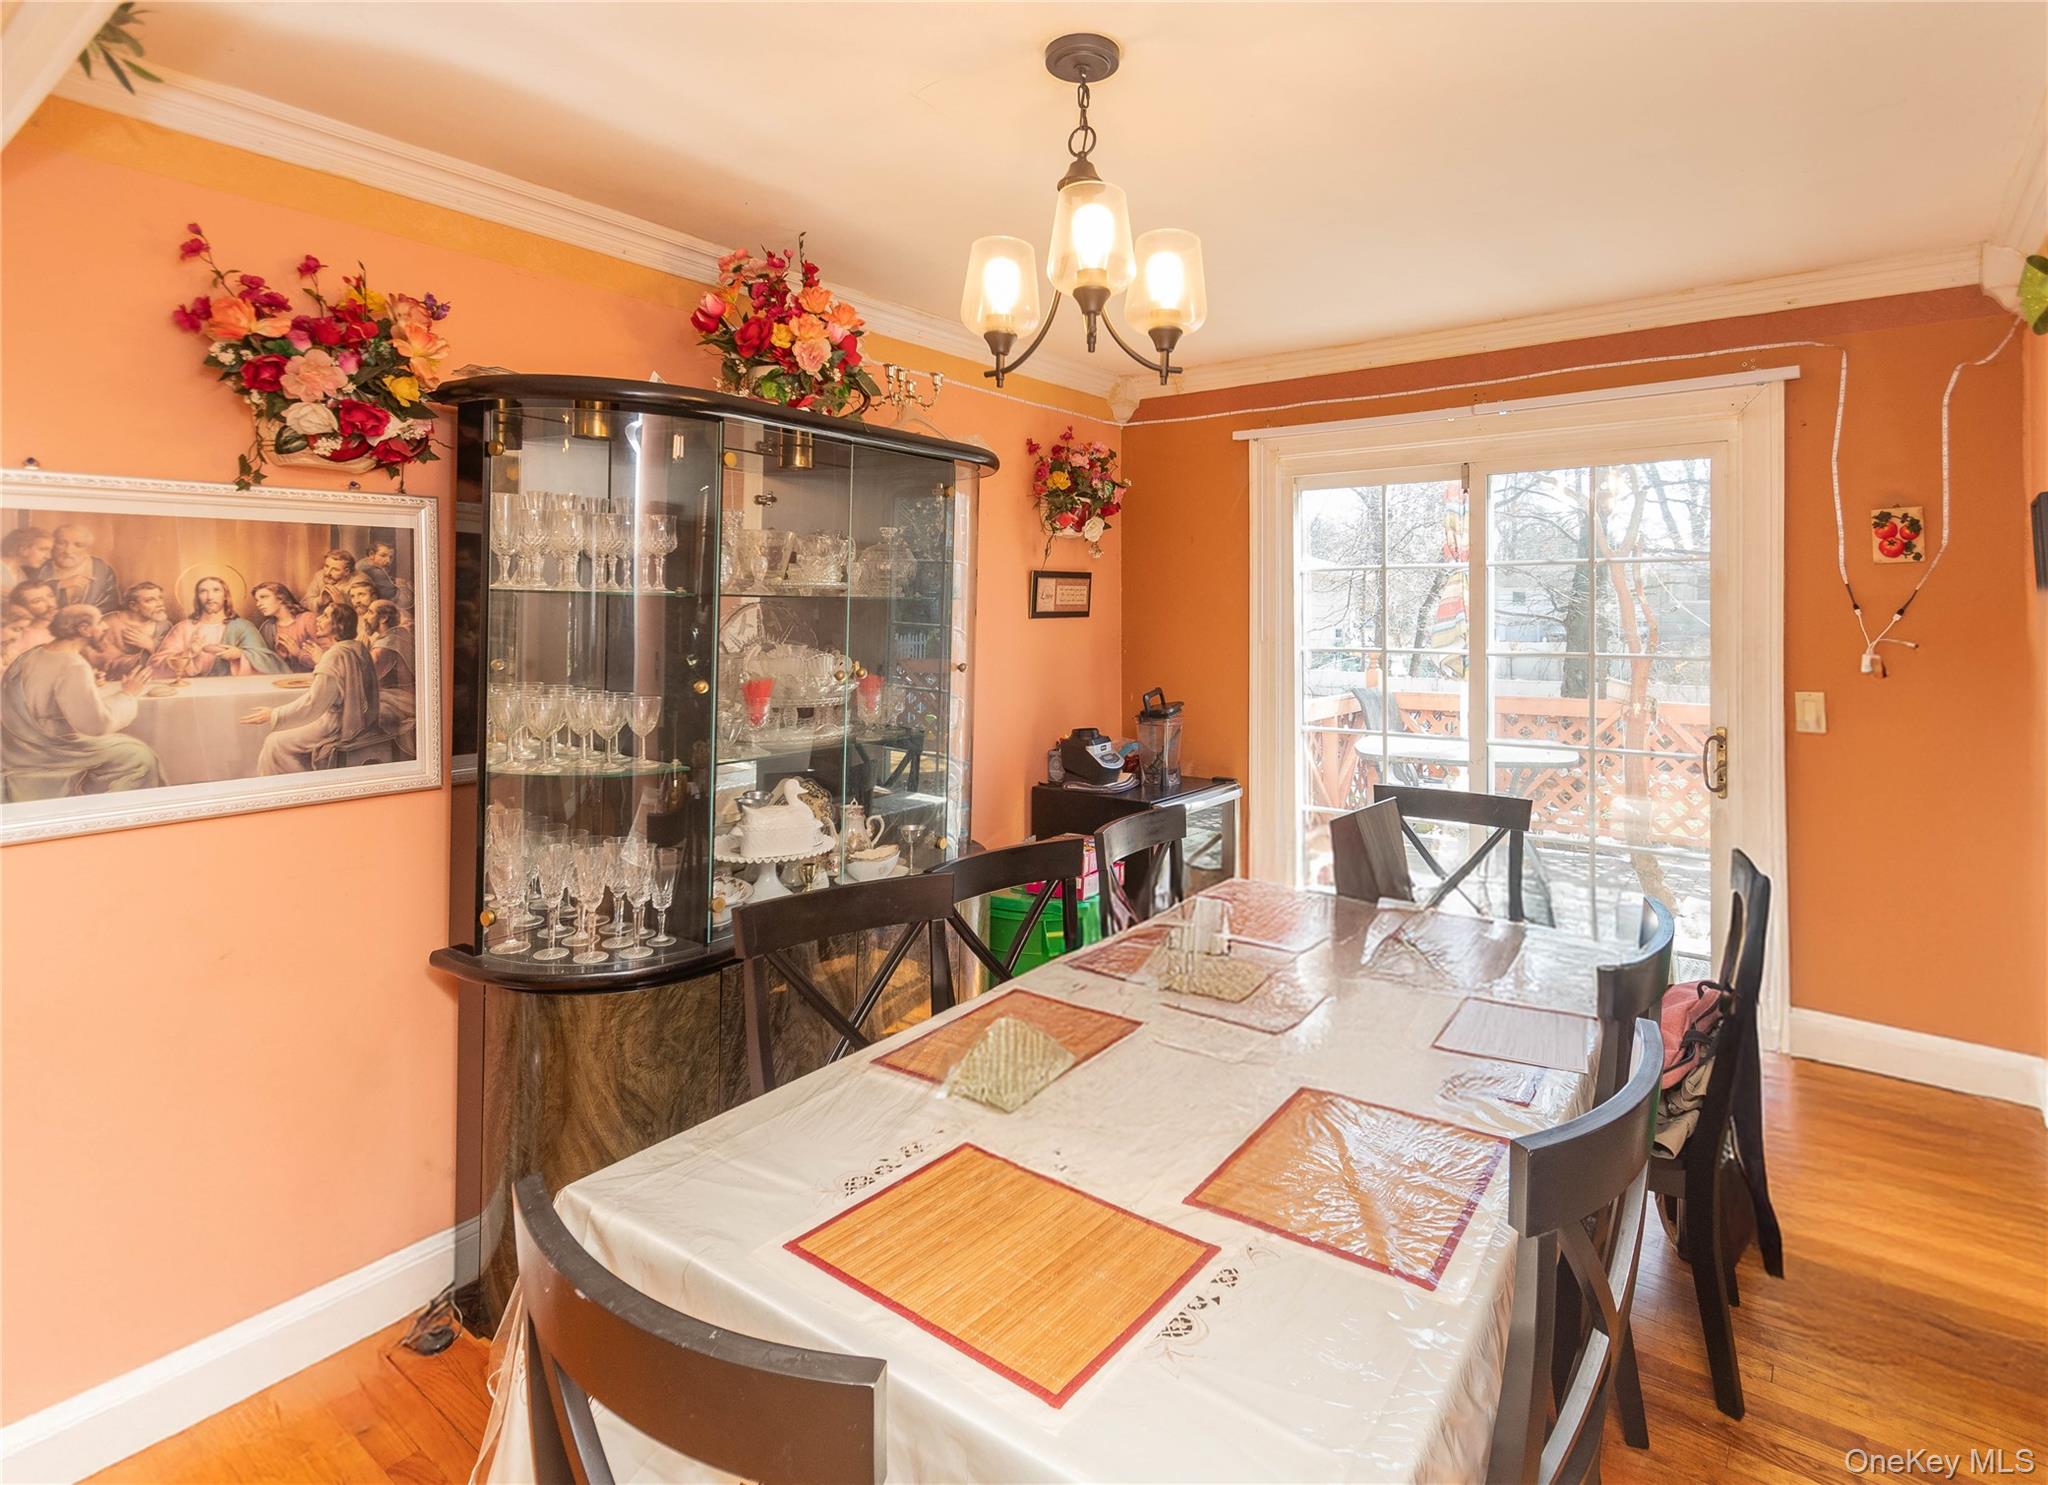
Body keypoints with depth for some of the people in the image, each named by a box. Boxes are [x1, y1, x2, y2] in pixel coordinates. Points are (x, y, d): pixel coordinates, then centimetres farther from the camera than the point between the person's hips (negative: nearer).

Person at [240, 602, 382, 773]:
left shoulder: (335, 656, -21)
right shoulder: (359, 648, 5)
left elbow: (313, 704, -20)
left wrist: (274, 715, -12)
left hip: (340, 729, -9)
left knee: (275, 743, 3)